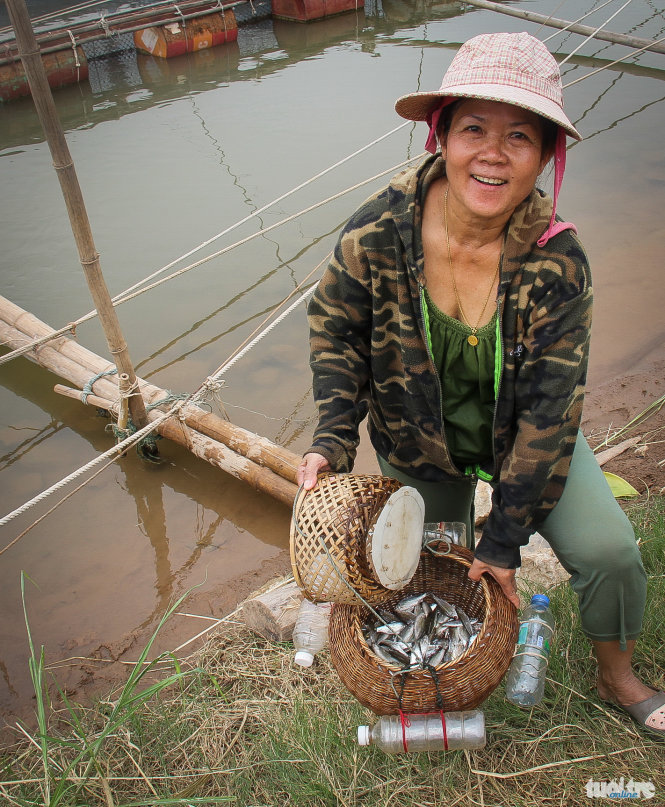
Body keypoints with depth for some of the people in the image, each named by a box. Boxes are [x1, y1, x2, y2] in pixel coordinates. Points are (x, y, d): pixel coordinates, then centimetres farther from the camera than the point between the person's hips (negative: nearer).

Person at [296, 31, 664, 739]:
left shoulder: (557, 263, -27)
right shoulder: (379, 231, -26)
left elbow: (547, 415, -23)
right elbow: (335, 328, -7)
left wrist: (504, 539, -20)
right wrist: (334, 438, -18)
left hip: (521, 435, 0)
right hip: (417, 445, 1)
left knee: (607, 549, -9)